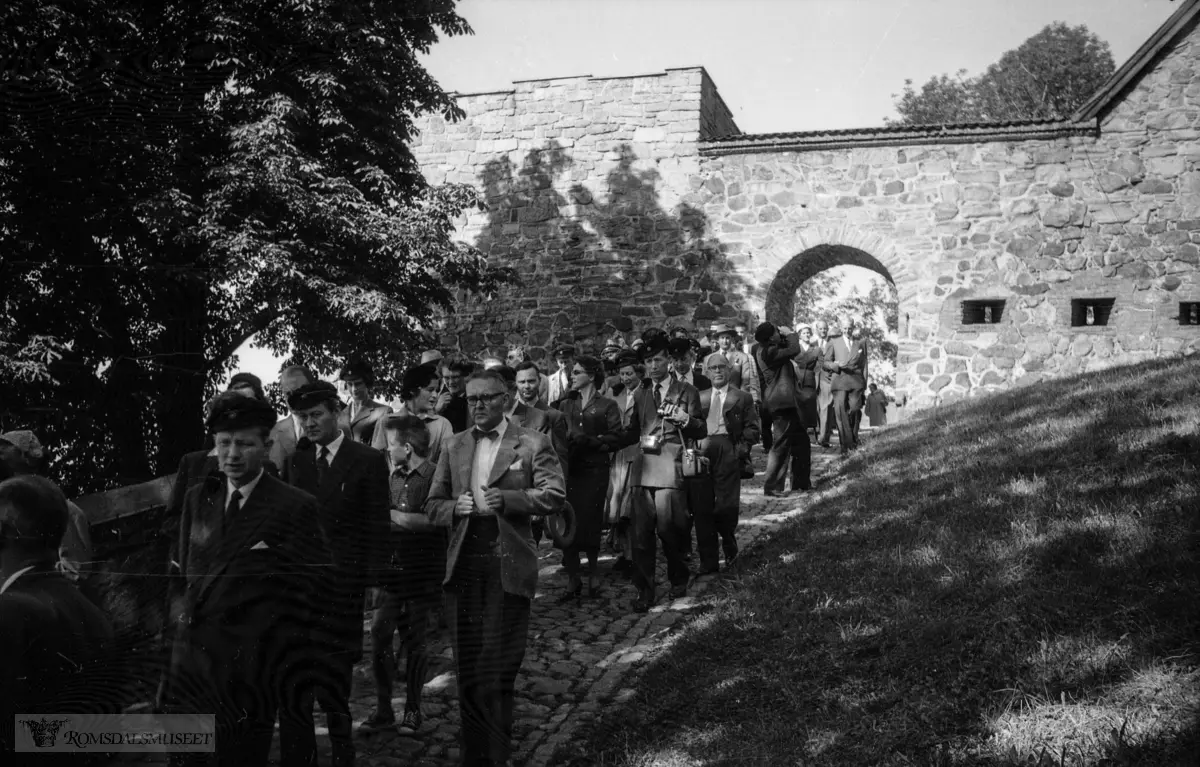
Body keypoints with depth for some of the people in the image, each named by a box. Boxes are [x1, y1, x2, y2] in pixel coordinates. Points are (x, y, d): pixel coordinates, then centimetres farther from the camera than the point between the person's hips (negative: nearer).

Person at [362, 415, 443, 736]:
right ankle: (383, 709, 13)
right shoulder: (393, 476, 11)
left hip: (420, 573, -5)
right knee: (379, 636, 1)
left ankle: (413, 709, 19)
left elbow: (432, 520, -18)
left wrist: (392, 515, -12)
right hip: (390, 569, 5)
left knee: (413, 640, 5)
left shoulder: (434, 477, -10)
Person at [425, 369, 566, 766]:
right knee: (467, 666, 10)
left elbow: (554, 495, -8)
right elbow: (433, 505, 14)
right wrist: (455, 507, -7)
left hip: (508, 567, -4)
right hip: (464, 566, 4)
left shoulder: (532, 444, 0)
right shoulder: (454, 446, 13)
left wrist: (506, 499, -18)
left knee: (499, 668, 3)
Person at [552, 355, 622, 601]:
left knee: (591, 523, 0)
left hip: (595, 471, -3)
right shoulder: (565, 404, 15)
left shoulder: (607, 406, 3)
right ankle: (572, 581, 8)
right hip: (569, 469, 3)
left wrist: (589, 441, -15)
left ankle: (592, 577, 18)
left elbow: (615, 438, -5)